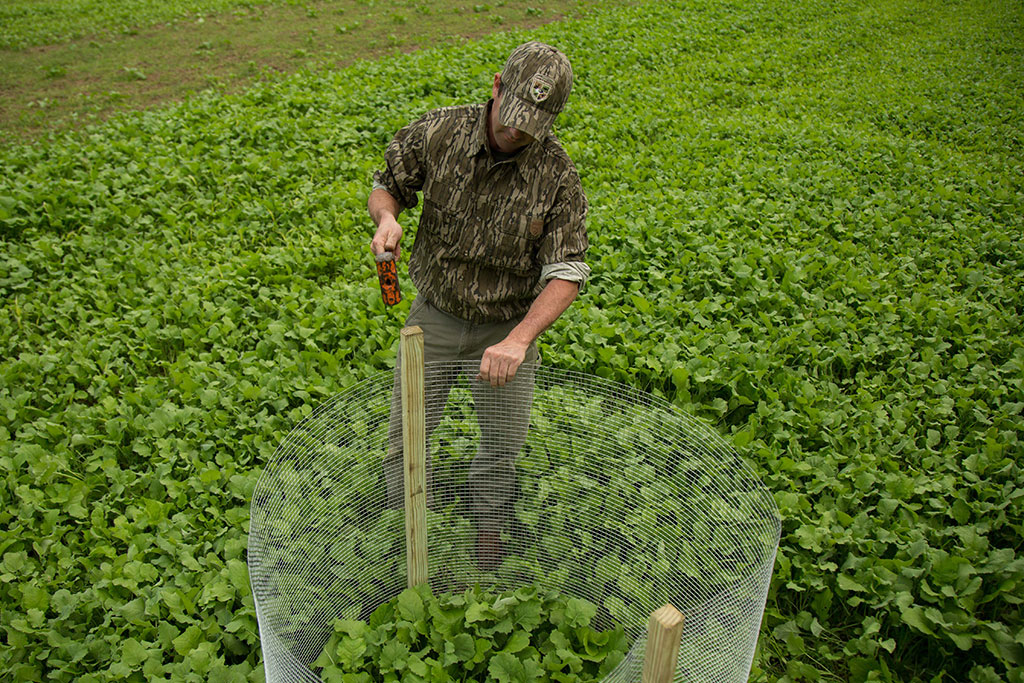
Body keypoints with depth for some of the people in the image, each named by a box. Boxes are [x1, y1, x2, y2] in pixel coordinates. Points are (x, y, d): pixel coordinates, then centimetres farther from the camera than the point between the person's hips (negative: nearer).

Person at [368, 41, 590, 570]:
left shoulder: (557, 175, -18)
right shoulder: (437, 132, -14)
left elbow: (565, 273, -20)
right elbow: (386, 185, 2)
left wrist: (517, 341, -34)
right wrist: (386, 218, -24)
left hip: (509, 326, 0)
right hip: (436, 314, 1)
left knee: (504, 444, 14)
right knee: (406, 438, 8)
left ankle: (488, 530, 45)